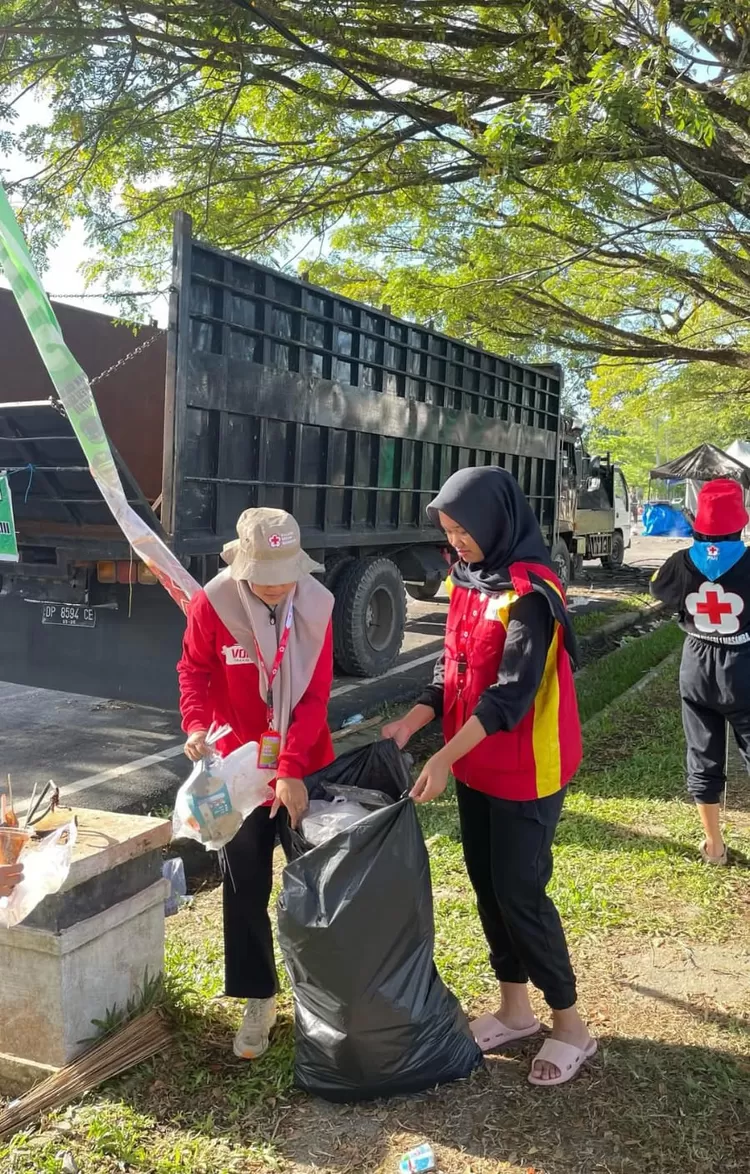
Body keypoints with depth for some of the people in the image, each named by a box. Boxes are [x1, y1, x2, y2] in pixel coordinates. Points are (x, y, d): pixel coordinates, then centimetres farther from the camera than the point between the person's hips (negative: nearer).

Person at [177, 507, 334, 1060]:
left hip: (307, 765, 1)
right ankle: (258, 999, 23)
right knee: (246, 885, 6)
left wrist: (292, 769, -23)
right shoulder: (212, 604, -17)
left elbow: (315, 694, -15)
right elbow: (194, 671, -6)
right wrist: (197, 725, -26)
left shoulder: (317, 605, -14)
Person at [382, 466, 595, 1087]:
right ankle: (515, 1007, 31)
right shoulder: (470, 582, 5)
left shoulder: (530, 594, -20)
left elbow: (513, 692, -26)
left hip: (526, 769, -8)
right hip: (477, 764, 8)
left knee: (519, 890, -1)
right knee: (487, 882, 15)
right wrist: (410, 723, -4)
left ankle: (570, 1024, 18)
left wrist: (445, 757, -29)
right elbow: (452, 669, 9)